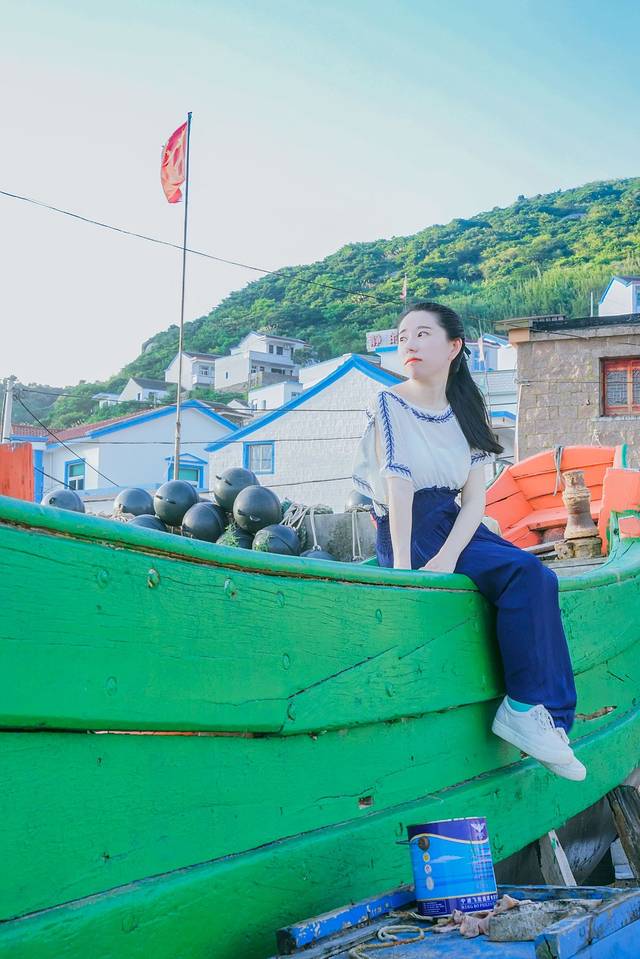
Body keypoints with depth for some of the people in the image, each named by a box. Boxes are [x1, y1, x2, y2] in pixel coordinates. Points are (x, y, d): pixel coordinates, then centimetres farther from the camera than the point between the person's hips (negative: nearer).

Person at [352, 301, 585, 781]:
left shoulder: (466, 413, 10)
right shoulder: (389, 404, -3)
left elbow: (475, 498, -1)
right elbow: (398, 482, -17)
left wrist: (448, 557, -19)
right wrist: (403, 564, -27)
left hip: (456, 526, 5)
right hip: (407, 530, -5)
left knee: (541, 579, -19)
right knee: (521, 571, -24)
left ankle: (530, 710, -19)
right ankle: (529, 706, -18)